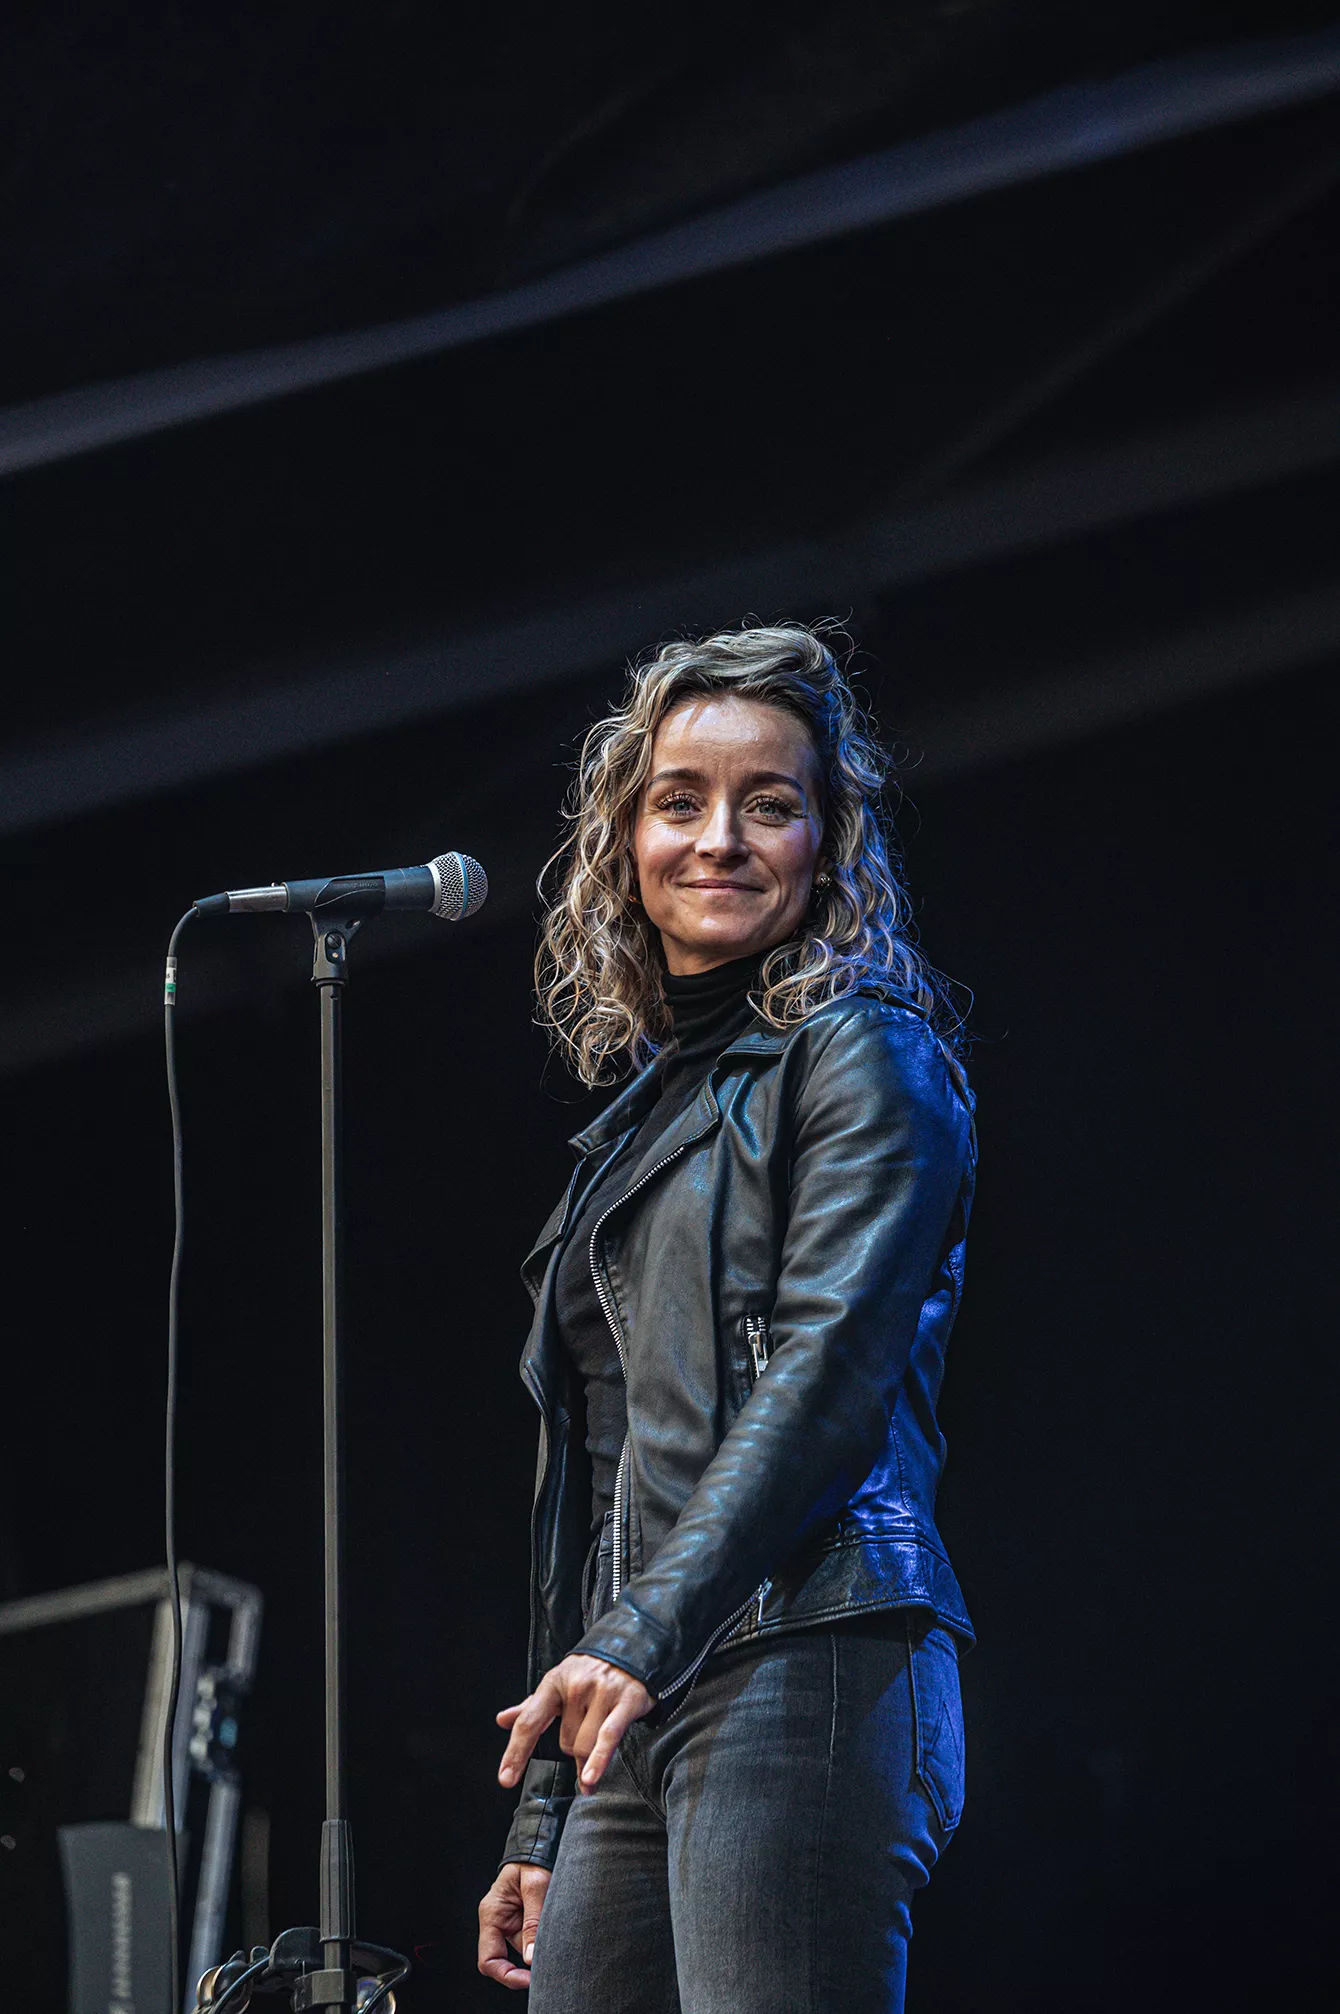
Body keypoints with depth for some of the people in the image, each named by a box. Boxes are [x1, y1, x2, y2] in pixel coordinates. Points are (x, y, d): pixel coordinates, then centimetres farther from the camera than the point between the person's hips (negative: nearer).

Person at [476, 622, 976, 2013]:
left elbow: (835, 1367, -11)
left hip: (802, 1654, -7)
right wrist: (545, 1821, 21)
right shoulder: (644, 1114, 25)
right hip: (641, 1701, 8)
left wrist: (644, 1636, -22)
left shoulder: (861, 1054, 3)